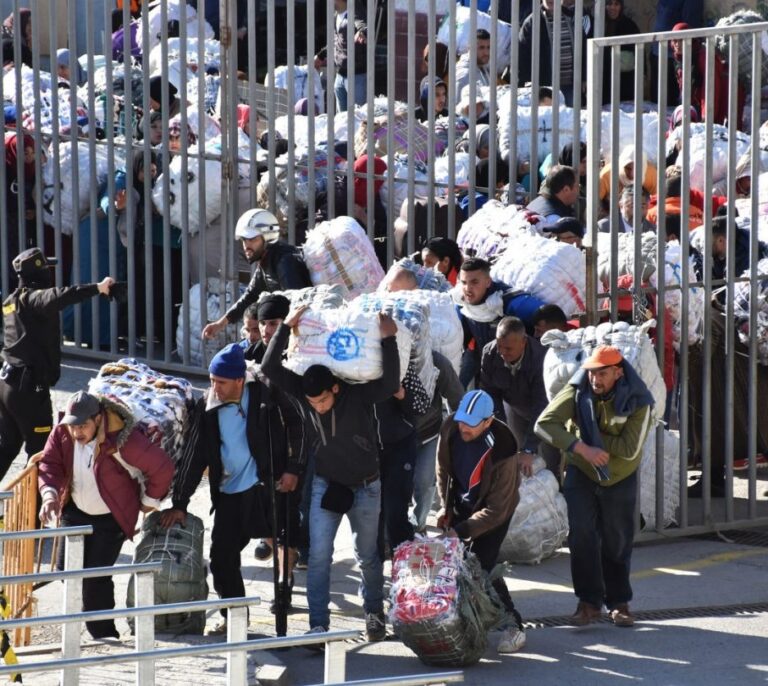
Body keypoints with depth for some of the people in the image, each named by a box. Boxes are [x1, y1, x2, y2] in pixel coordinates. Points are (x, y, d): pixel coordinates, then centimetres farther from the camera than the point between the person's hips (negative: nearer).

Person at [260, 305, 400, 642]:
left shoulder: (359, 393, -20)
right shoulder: (303, 391, -13)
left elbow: (390, 384, -36)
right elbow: (270, 368, -17)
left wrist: (388, 341, -43)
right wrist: (285, 328, -25)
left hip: (365, 487, -2)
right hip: (326, 485, 2)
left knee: (368, 556, 12)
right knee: (318, 555, -8)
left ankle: (374, 613, 33)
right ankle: (318, 624, -4)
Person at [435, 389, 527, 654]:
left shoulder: (500, 451, -35)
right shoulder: (450, 427, -20)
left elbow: (496, 510, -29)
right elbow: (443, 468, 3)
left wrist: (461, 531, -31)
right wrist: (445, 506, 4)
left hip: (495, 510, -6)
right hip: (461, 501, 6)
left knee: (481, 565, -16)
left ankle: (514, 626, -7)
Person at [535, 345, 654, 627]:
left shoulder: (638, 402, -19)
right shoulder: (577, 392, -15)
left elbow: (629, 449, -24)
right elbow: (544, 424, -23)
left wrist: (590, 434, -25)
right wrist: (583, 448, -32)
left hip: (620, 479, -1)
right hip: (581, 474, 1)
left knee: (617, 541, 6)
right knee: (582, 535, -9)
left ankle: (619, 603, 19)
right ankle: (589, 602, -2)